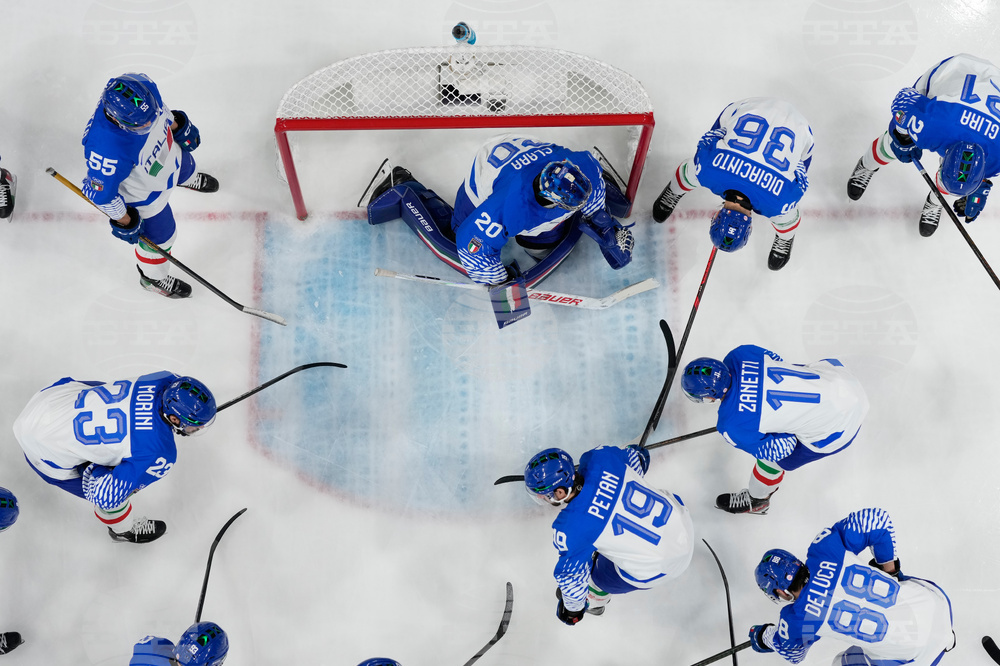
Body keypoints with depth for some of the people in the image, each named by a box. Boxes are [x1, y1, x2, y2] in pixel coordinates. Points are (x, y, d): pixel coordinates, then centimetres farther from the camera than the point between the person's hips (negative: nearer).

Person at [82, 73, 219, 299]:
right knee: (161, 236, 19)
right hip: (144, 194, -6)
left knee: (185, 167, 38)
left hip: (168, 153, 6)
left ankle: (187, 179, 80)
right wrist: (124, 221, -16)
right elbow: (100, 193, -30)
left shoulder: (143, 88, -34)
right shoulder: (107, 150, -49)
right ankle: (152, 277, 52)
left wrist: (178, 126, 8)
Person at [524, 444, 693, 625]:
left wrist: (573, 609, 8)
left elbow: (571, 574, -12)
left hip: (656, 567, -6)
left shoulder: (568, 528, -28)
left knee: (598, 576, 21)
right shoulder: (597, 459, -16)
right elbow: (636, 460, 6)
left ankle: (594, 602, 53)